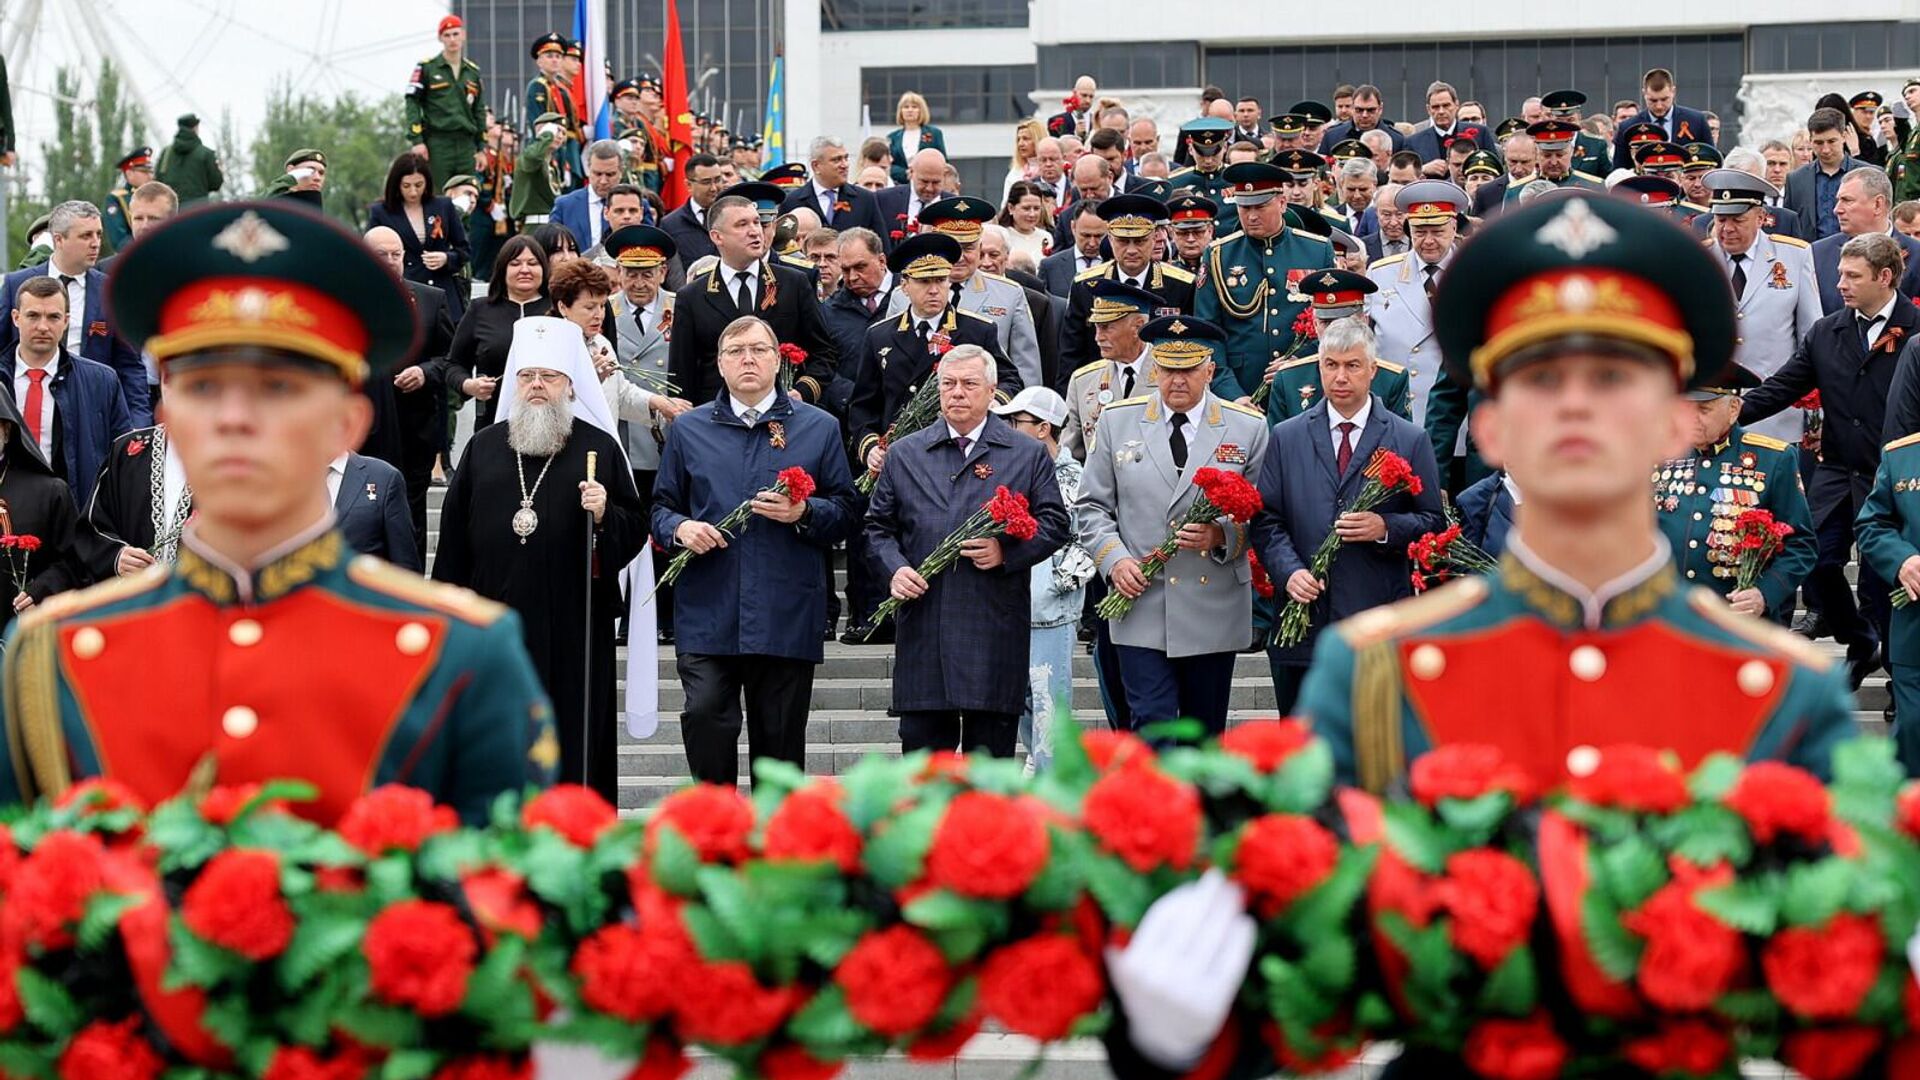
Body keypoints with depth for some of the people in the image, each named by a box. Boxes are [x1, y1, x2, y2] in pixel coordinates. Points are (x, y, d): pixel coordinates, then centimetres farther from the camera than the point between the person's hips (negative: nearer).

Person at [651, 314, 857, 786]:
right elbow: (661, 507, 16)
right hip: (707, 617, 0)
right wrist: (680, 529, -6)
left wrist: (803, 514, -11)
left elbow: (847, 512, 8)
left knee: (779, 737, 3)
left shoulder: (819, 428, 10)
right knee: (705, 717, -13)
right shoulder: (688, 429, 12)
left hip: (787, 618, 0)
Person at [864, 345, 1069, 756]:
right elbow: (879, 526, 15)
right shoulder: (904, 455, 13)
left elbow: (1054, 525, 5)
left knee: (991, 753, 1)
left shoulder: (1028, 455, 8)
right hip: (922, 626, 2)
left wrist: (1006, 553, -11)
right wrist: (895, 569, -4)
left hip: (995, 631, -2)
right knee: (921, 744, 2)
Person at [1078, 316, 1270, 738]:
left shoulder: (1248, 428, 4)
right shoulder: (1116, 422, 6)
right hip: (1140, 606, -1)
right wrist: (1114, 558, -8)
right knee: (1151, 728, -10)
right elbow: (1092, 507, 9)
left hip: (1214, 611, 1)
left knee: (1205, 735, 9)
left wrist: (1222, 535, -16)